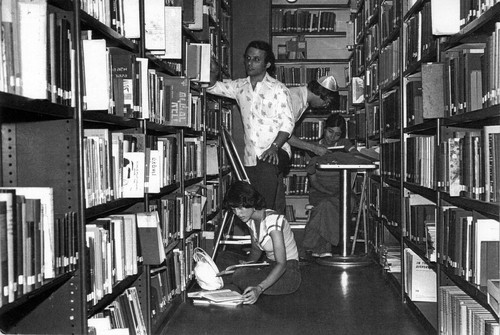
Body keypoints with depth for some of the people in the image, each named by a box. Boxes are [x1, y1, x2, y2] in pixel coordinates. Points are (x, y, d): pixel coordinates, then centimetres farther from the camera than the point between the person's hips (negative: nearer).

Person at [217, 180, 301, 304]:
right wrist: (247, 262, -10)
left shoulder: (272, 220, -26)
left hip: (288, 272, -9)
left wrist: (259, 288, -45)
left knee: (241, 276, -31)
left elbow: (282, 264, -32)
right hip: (269, 266, 9)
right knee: (224, 257, 0)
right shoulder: (250, 220, 1)